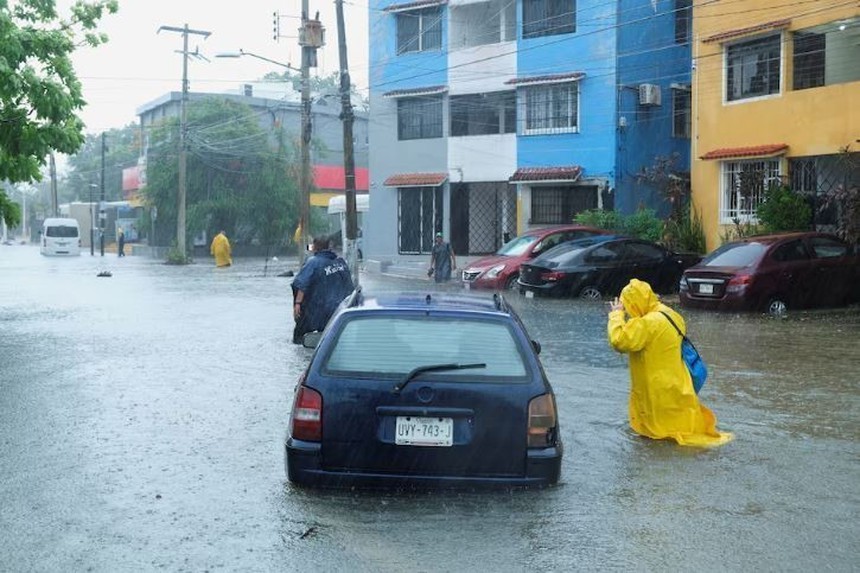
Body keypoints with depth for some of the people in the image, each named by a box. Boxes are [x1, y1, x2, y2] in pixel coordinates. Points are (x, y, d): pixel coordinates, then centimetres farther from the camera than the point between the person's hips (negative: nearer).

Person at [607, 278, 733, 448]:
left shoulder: (647, 323, -24)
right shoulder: (669, 314, 5)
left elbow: (619, 341, -29)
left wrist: (616, 315, -16)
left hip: (659, 393, -8)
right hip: (675, 387, 8)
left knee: (652, 430, 6)